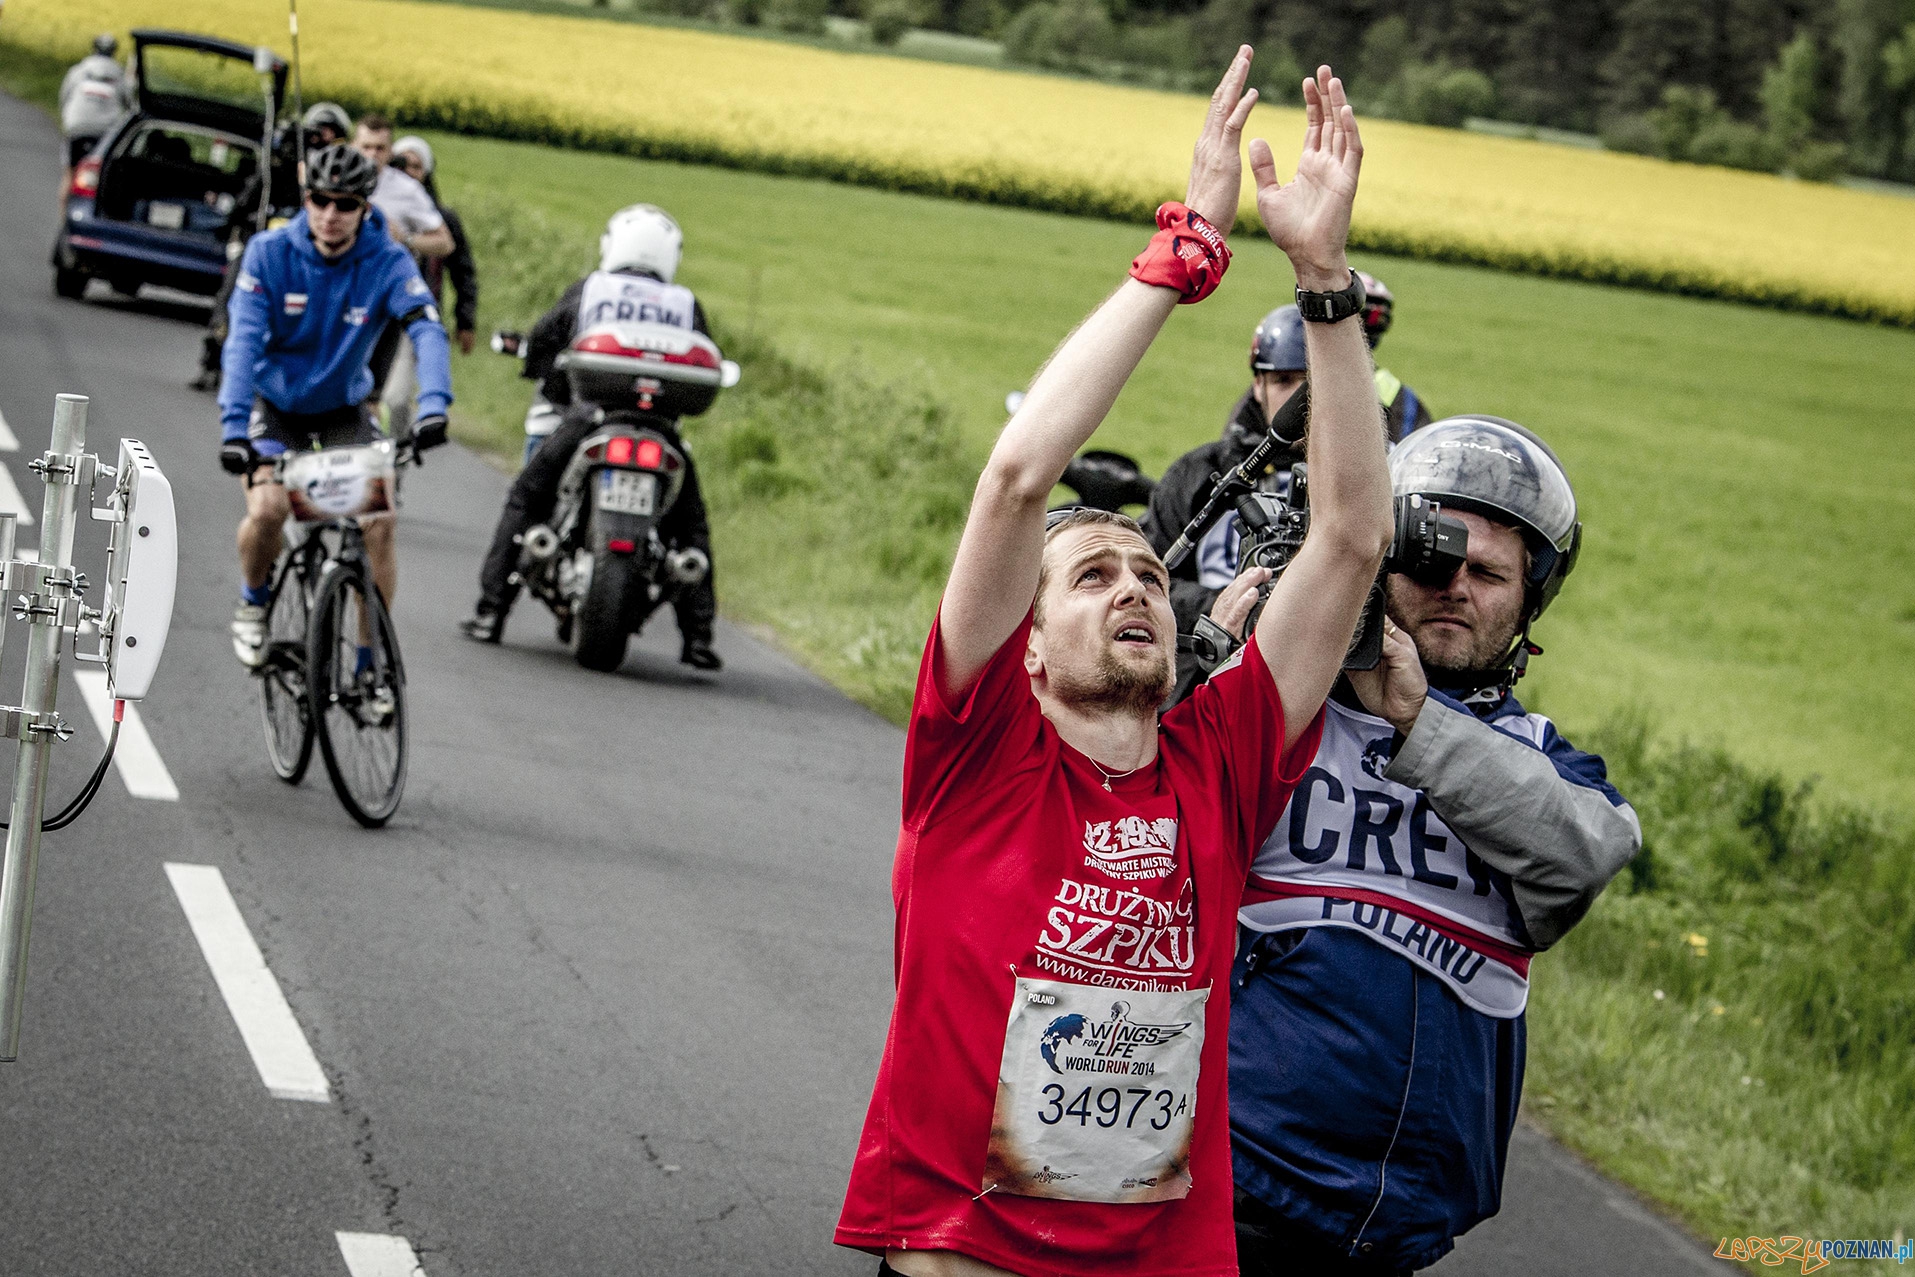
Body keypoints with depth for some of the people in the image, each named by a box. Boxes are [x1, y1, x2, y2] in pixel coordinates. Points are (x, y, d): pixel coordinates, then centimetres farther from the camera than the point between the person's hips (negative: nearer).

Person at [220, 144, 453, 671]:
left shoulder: (388, 262, -18)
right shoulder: (269, 253, -19)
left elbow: (426, 331, -31)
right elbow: (243, 340, -26)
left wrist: (434, 406, -49)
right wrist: (234, 426, -38)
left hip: (344, 410, 1)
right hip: (274, 405, -1)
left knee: (378, 524, -16)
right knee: (268, 508, -26)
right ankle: (253, 602, 6)